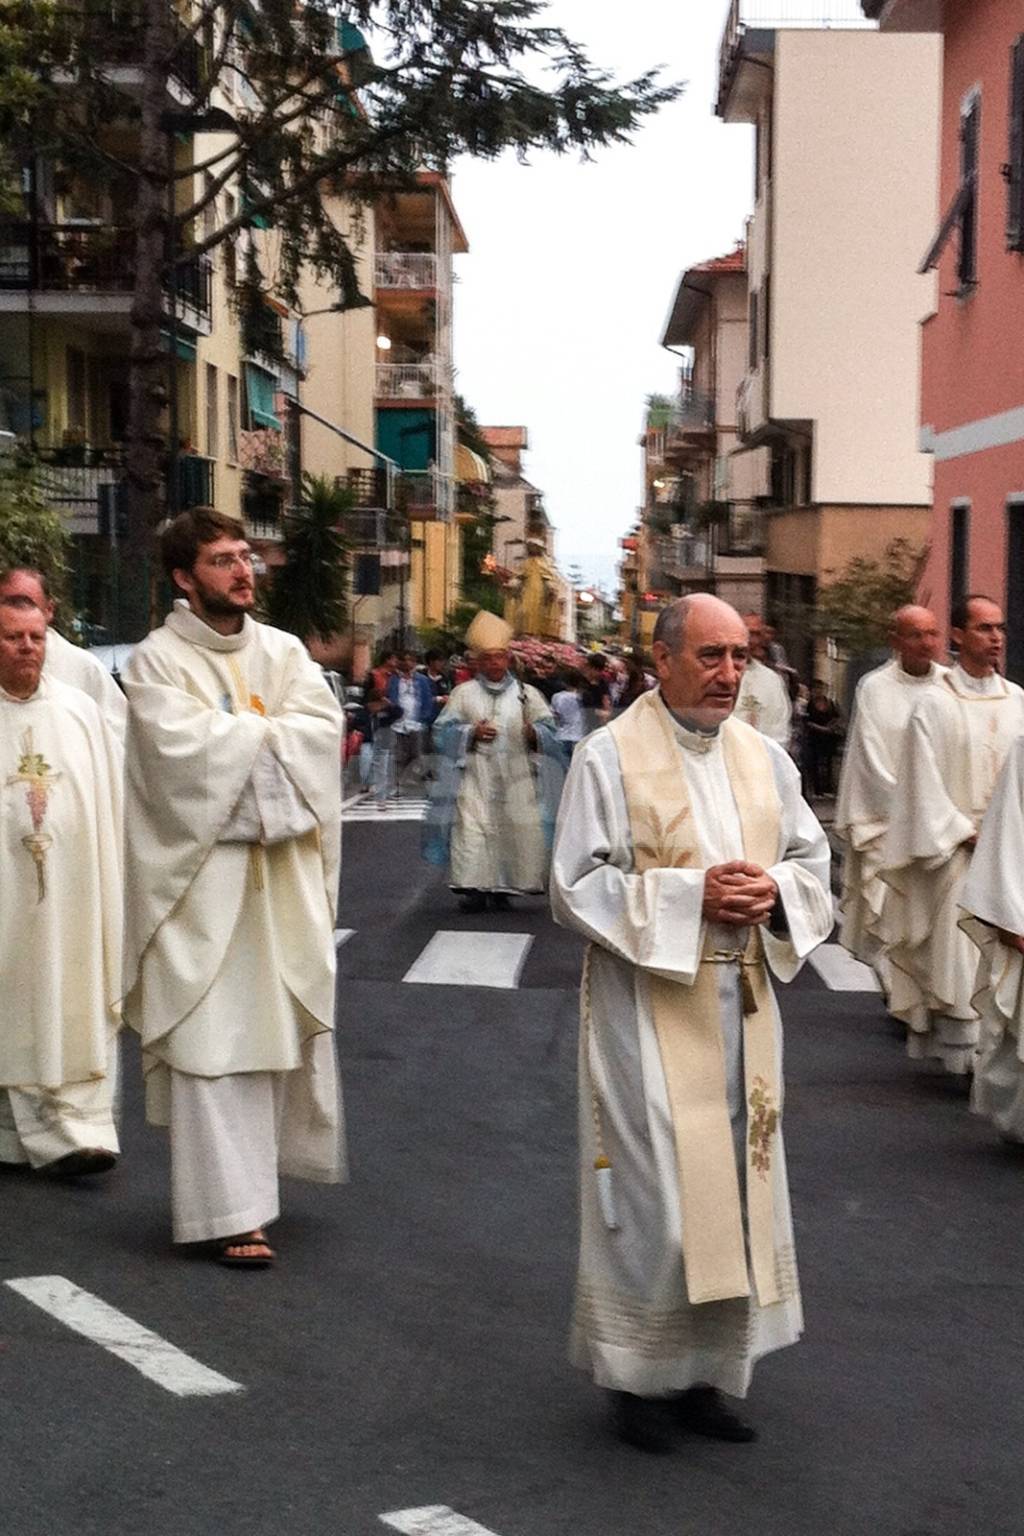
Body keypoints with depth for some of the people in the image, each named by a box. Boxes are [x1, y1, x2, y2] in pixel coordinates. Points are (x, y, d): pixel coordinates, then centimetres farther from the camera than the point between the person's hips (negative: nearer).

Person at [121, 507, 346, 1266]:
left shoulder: (284, 651, 11)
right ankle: (232, 1209, 0)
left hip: (285, 875, 5)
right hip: (202, 879, -5)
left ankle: (256, 1170, 28)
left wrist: (234, 739, -13)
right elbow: (180, 748, -18)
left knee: (281, 1028, 9)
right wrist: (271, 734, -7)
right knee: (213, 1041, -5)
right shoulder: (157, 660, -3)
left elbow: (322, 729, -3)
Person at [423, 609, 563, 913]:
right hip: (475, 778, -1)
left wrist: (534, 733, -14)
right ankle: (473, 887, -7)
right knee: (472, 831, -11)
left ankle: (501, 889, 5)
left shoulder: (526, 693, 10)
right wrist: (471, 733, -10)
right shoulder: (464, 693, 8)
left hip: (516, 781, 1)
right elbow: (443, 729, 6)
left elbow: (549, 729, 8)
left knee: (515, 829, -4)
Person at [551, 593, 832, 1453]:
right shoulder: (610, 757, -7)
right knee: (657, 1194, -4)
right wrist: (689, 895, -19)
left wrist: (775, 890, -9)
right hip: (649, 1005, -5)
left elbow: (812, 856, 14)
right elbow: (577, 885, -10)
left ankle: (707, 1370, 24)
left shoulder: (762, 757, 9)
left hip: (742, 1006, 6)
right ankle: (640, 1374, 13)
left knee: (734, 1184, 10)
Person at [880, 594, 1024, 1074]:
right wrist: (965, 833, -9)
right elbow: (925, 781, -6)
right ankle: (964, 1049, 2)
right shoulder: (935, 703, -4)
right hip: (956, 851, -4)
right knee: (958, 951, -4)